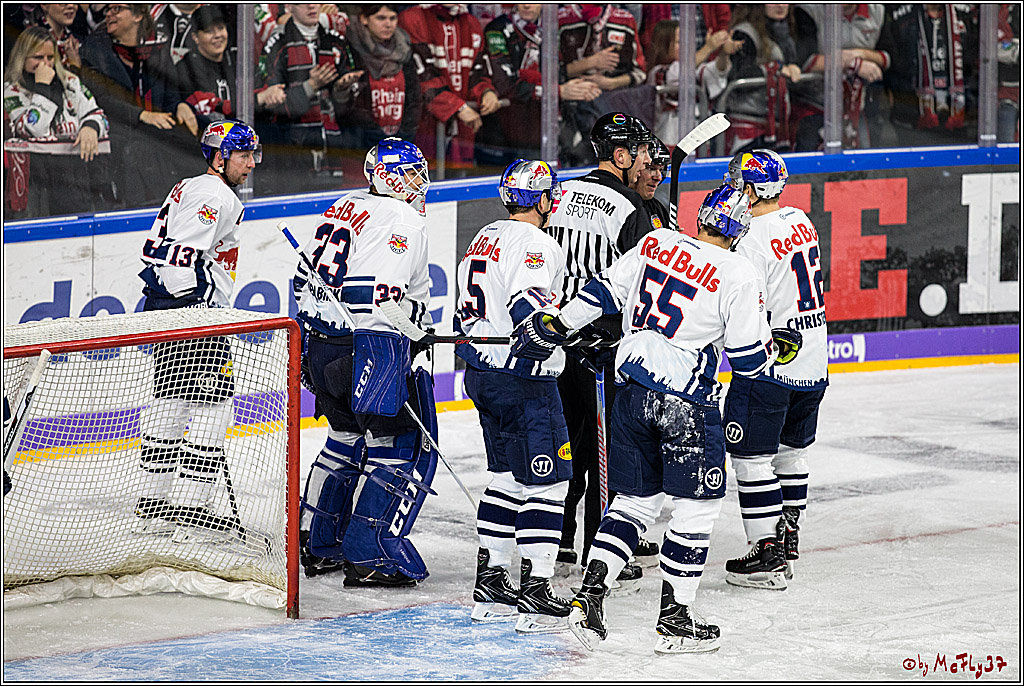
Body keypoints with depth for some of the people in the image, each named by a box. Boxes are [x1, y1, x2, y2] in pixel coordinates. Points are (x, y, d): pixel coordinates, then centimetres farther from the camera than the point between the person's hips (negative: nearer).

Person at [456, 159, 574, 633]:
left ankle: (489, 582, 21)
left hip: (480, 372, 10)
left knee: (508, 476, 19)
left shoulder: (485, 239, 15)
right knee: (545, 481, -6)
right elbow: (526, 307, -30)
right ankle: (535, 592, -11)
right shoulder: (535, 244, -14)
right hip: (521, 378, -10)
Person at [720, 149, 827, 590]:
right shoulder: (801, 221, 8)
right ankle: (787, 533, 35)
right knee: (791, 449, 22)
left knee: (750, 455, -3)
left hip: (771, 367, -9)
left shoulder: (753, 240, -19)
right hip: (814, 364, 9)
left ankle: (770, 556, -5)